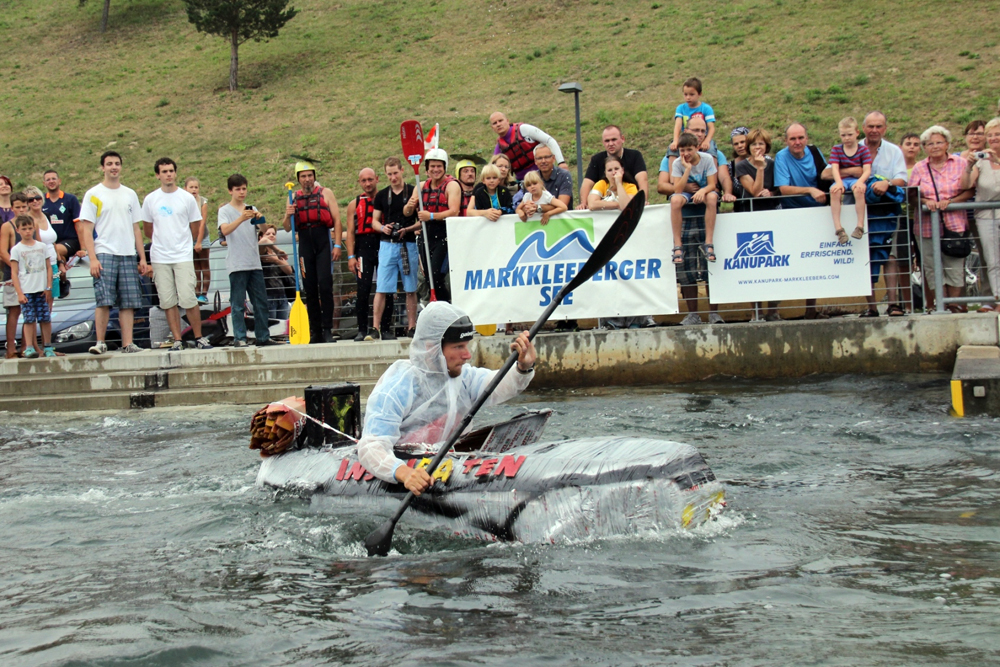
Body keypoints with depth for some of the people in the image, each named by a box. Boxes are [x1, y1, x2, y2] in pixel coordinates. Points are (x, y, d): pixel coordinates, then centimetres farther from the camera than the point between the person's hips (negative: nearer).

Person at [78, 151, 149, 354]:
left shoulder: (130, 194, 15)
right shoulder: (93, 194, 2)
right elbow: (86, 229, -2)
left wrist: (142, 258, 11)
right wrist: (93, 258, -12)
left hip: (128, 255, 4)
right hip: (104, 254, -4)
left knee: (128, 303, 0)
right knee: (104, 301, -10)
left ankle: (127, 343, 2)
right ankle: (100, 342, -4)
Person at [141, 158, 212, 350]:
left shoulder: (187, 198, 1)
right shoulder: (150, 200, 5)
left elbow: (196, 225, 10)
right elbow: (147, 228, 17)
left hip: (183, 255, -2)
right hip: (159, 258, 2)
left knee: (188, 299, -9)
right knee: (168, 302, 2)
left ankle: (199, 338, 2)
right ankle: (177, 340, 7)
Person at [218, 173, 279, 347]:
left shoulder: (252, 209, 16)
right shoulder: (225, 211, 1)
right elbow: (225, 230, -16)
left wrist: (260, 218, -15)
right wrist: (241, 219, -31)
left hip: (254, 263, 5)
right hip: (237, 265, -5)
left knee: (261, 302, 6)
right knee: (238, 304, -4)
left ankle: (263, 336, 11)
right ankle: (239, 338, -1)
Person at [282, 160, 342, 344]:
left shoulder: (325, 193, 8)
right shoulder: (294, 198, 14)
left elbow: (337, 220, 3)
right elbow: (287, 228, 12)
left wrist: (337, 245, -7)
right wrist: (288, 215, -10)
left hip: (323, 242, -3)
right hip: (304, 244, 3)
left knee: (325, 285, -13)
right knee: (310, 289, 4)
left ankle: (327, 330, -12)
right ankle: (315, 332, 8)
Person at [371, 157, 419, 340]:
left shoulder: (413, 192, 2)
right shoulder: (382, 195, 10)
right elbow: (375, 220, 15)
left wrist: (409, 229, -15)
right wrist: (382, 228, -7)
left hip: (408, 245, -2)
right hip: (387, 244, 2)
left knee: (410, 288, 3)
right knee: (382, 288, -4)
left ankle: (411, 327, 8)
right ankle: (376, 328, -6)